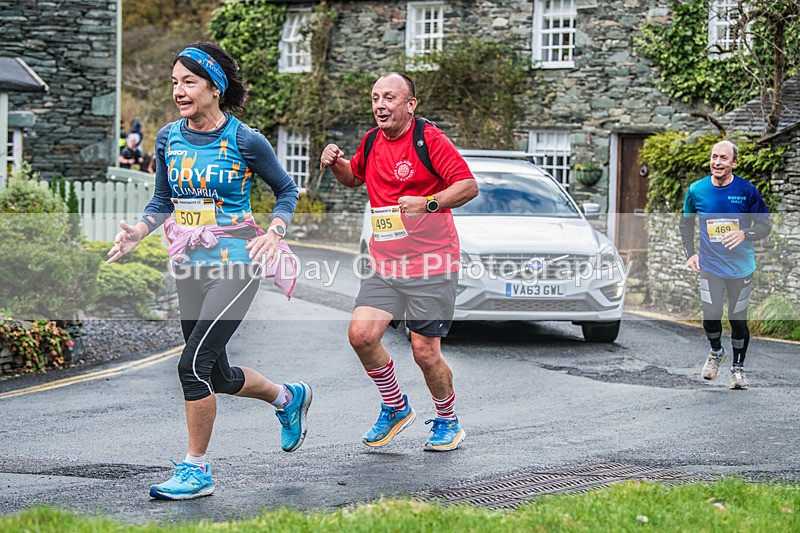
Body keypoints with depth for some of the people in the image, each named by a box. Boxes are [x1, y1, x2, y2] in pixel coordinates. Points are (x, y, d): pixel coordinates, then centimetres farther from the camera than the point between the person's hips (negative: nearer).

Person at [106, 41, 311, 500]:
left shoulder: (245, 140, -9)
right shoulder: (169, 139, 4)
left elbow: (287, 190, 4)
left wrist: (274, 233, -12)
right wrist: (139, 231, -4)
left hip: (236, 262, -6)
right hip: (190, 266, 6)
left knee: (194, 363, -17)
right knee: (219, 378, 14)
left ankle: (197, 470, -4)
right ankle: (289, 397, 43)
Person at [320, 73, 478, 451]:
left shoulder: (430, 139, -10)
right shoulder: (371, 141, 10)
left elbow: (469, 186, -15)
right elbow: (354, 177, 29)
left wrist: (429, 203, -29)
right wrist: (336, 164, 8)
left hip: (430, 265, -6)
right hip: (384, 264, 6)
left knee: (425, 352, -4)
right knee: (361, 334, -10)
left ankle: (448, 421, 23)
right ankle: (396, 407, 14)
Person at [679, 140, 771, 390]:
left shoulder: (747, 190, -8)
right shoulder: (696, 190, -3)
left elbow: (765, 225, -2)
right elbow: (686, 223, 14)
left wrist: (744, 234, -22)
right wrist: (691, 253, 5)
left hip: (741, 268, -1)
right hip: (710, 267, 1)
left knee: (738, 320, 4)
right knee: (710, 318, -8)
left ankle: (738, 367, 26)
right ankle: (716, 352, 25)